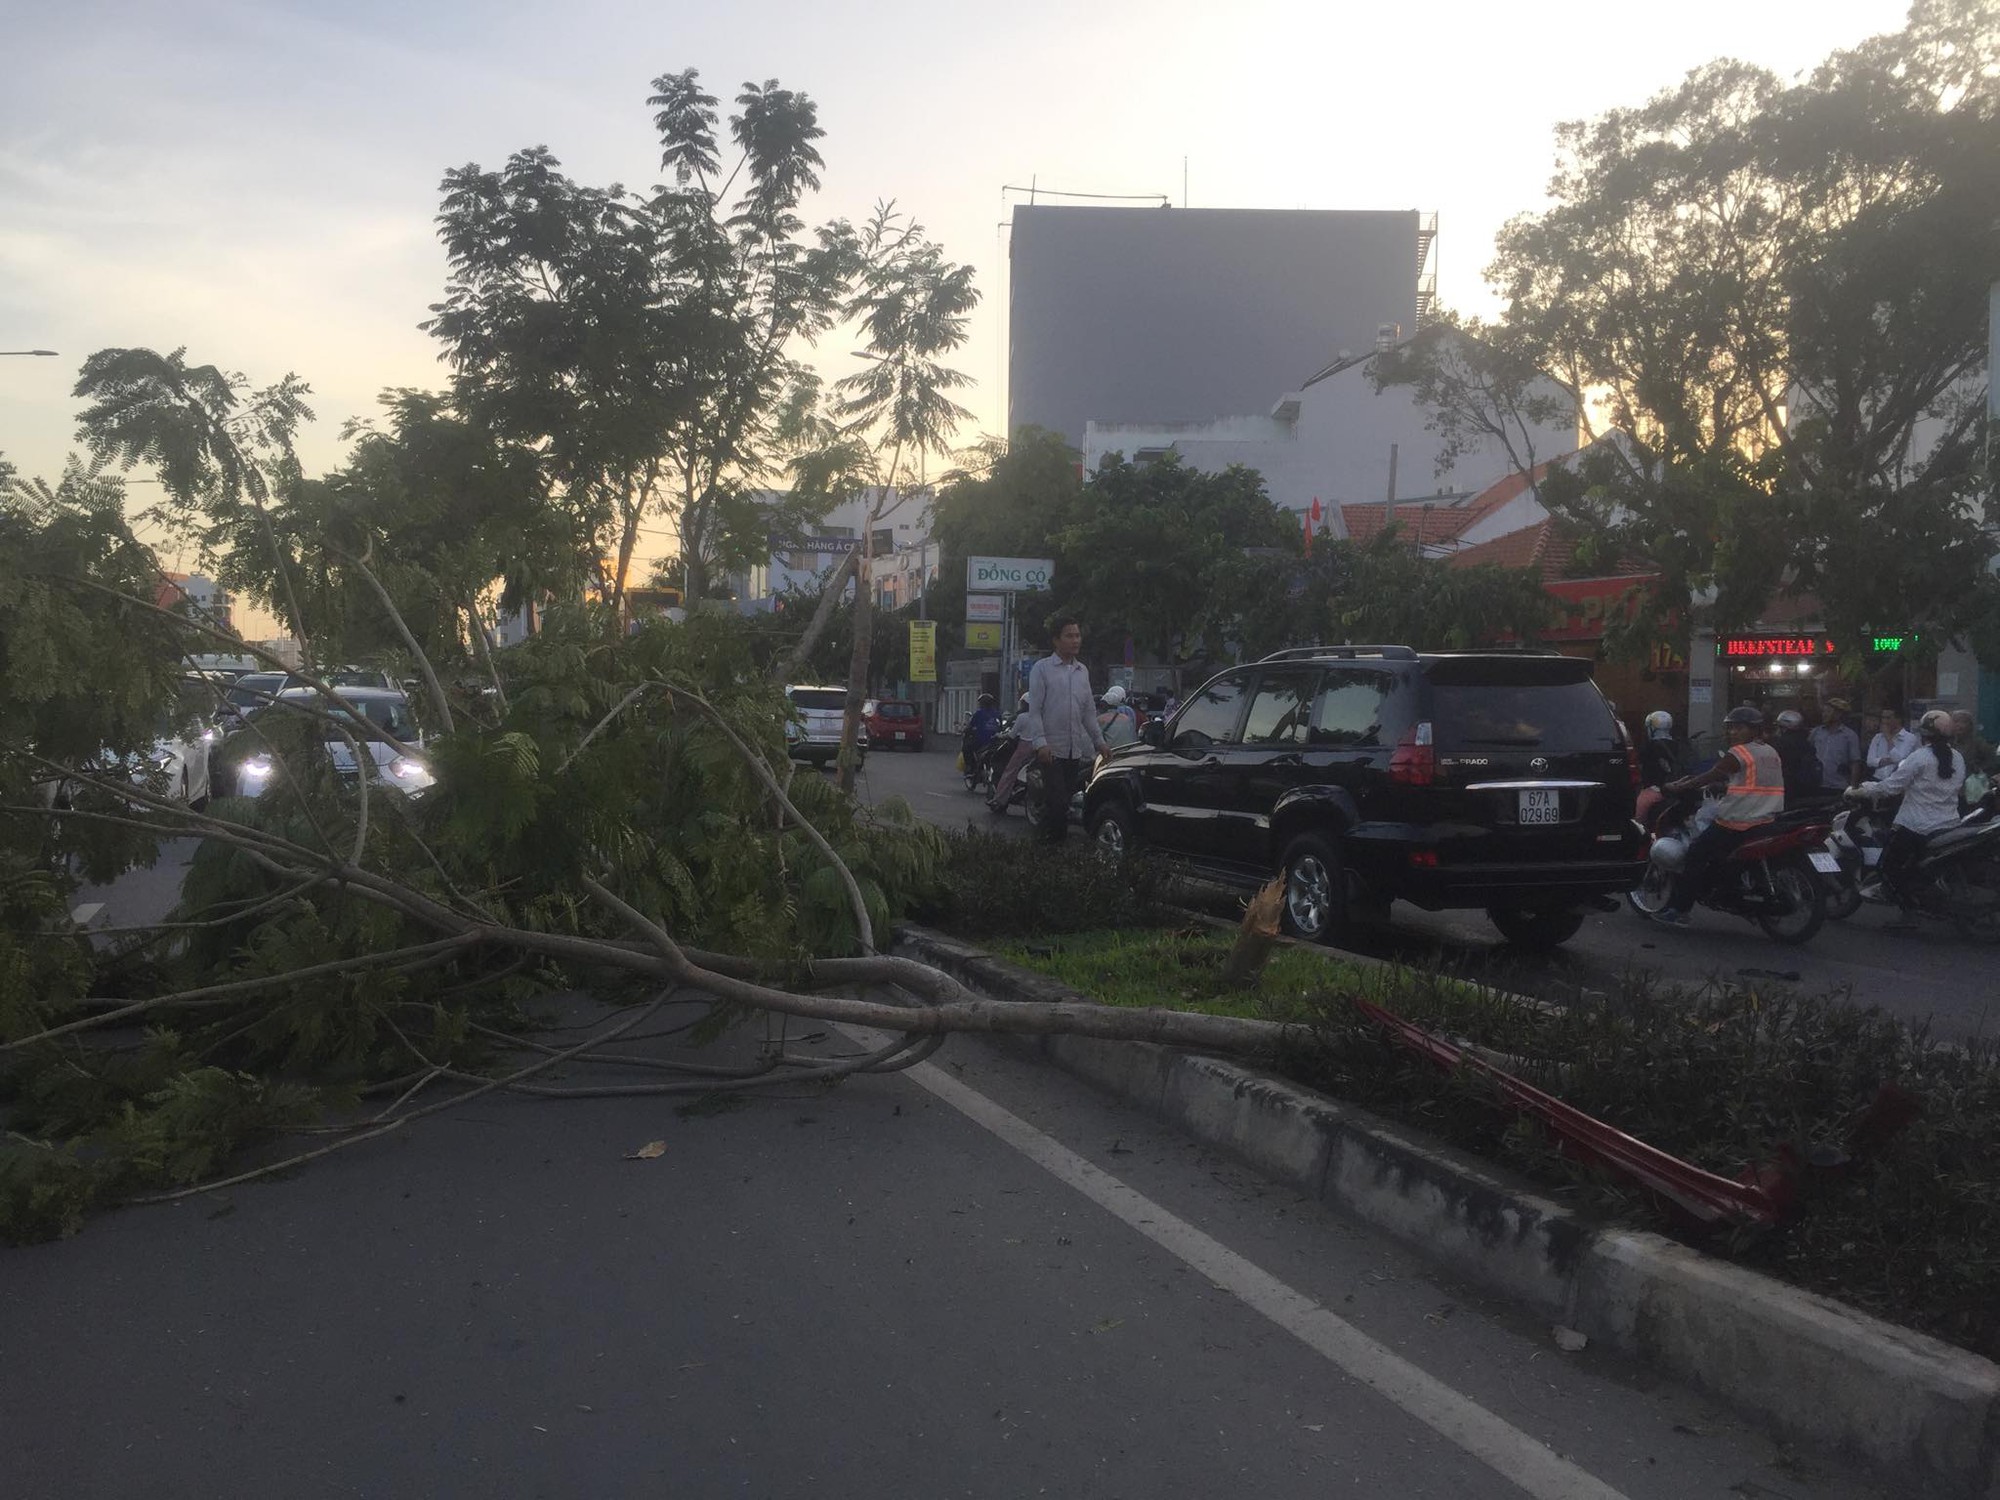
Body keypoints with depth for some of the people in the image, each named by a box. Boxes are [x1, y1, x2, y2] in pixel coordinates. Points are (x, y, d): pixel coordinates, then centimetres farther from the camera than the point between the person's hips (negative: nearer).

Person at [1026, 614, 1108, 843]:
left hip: (1075, 749, 6)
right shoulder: (1042, 668, -3)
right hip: (1052, 748, -6)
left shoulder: (1083, 671, 15)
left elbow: (1089, 711, 20)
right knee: (1056, 801, -12)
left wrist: (1100, 742, 15)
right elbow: (1035, 709, -8)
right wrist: (1041, 743, -17)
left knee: (1066, 802, 7)